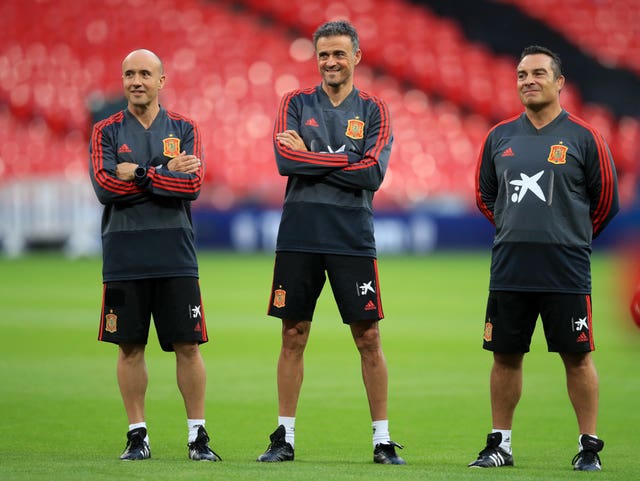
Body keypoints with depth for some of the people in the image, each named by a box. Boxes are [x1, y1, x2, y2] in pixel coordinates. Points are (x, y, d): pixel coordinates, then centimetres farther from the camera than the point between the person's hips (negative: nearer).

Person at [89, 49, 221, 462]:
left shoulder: (184, 129, 8)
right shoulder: (107, 132, 8)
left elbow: (193, 184, -6)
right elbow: (104, 186, -7)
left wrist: (138, 174, -11)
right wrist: (166, 175, -9)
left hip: (175, 256, 0)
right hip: (124, 255, 0)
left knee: (187, 345, -2)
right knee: (130, 346, 2)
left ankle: (198, 435, 4)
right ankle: (137, 435, 10)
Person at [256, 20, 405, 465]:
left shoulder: (373, 110, 5)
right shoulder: (296, 104, 8)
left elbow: (373, 174, -9)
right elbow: (286, 160, -8)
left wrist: (312, 159, -9)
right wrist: (341, 160, -11)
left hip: (353, 239, -1)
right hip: (299, 238, 1)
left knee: (368, 337, 0)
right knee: (294, 336, 4)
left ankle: (383, 440, 6)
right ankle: (284, 437, 12)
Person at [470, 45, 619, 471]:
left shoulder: (583, 138, -1)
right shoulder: (499, 137, 9)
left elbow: (605, 200, 6)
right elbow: (485, 195, 21)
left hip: (566, 271, -3)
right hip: (509, 270, 3)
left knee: (577, 357, 0)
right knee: (506, 356, 7)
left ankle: (589, 447, 8)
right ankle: (500, 444, 16)